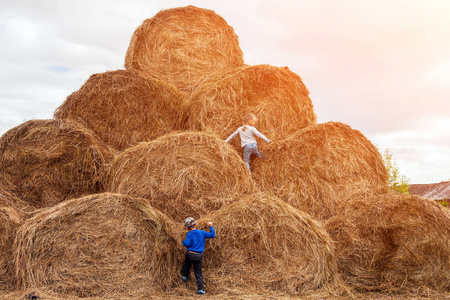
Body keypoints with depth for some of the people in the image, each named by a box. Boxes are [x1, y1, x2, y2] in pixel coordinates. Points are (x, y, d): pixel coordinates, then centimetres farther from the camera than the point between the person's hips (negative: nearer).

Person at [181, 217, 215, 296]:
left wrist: (183, 242, 6)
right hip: (199, 256, 2)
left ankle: (184, 276, 46)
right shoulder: (202, 233, 2)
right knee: (198, 273, 7)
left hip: (190, 254, -2)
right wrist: (211, 226, 16)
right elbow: (212, 235, 4)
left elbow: (187, 244, -16)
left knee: (187, 265, 30)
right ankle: (201, 289, 4)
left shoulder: (189, 234, -7)